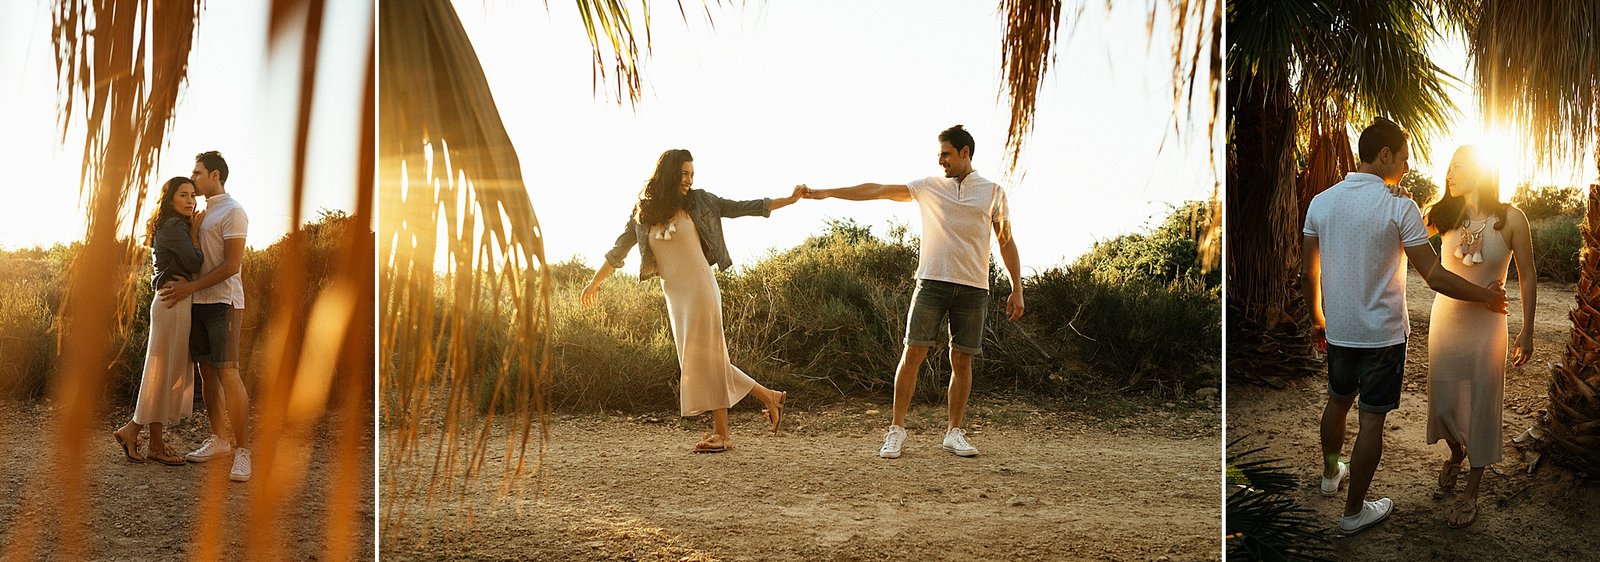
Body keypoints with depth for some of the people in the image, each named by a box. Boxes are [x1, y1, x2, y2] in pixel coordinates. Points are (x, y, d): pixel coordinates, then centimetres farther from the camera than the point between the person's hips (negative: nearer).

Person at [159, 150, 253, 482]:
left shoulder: (233, 212, -9)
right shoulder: (202, 212, 18)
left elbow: (232, 264, -16)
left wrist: (190, 287, -16)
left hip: (224, 303, -9)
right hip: (198, 303, 9)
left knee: (227, 372, -14)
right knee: (207, 370, 8)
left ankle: (242, 451, -14)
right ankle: (219, 439, 16)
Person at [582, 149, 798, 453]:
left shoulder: (698, 202, 0)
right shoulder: (643, 212, 7)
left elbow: (743, 208, 3)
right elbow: (619, 249, 16)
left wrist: (790, 200, 1)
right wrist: (595, 282, 23)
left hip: (699, 288, -4)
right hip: (673, 294, 4)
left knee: (706, 357, -7)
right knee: (697, 359, 4)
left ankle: (721, 433, -1)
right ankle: (768, 396, 12)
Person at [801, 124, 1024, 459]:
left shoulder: (992, 192, 8)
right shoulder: (929, 187, 10)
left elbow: (1007, 243, 9)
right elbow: (877, 191, 9)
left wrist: (1017, 289, 3)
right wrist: (826, 193, 6)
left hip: (973, 287, 0)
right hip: (932, 281, 0)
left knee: (962, 361, 3)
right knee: (912, 354, -5)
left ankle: (954, 433, 14)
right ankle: (897, 431, 0)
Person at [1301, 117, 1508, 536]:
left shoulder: (1321, 202, -3)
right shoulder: (1399, 207, -18)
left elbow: (1308, 274, 4)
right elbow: (1434, 277, -17)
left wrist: (1318, 319, 19)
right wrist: (1486, 297, -4)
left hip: (1338, 330, 5)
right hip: (1382, 334, -5)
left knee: (1337, 401, 26)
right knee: (1372, 419, 5)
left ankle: (1331, 474, 46)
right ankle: (1354, 512, 12)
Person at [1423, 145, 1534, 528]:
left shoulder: (1511, 219, -12)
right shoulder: (1445, 216, -3)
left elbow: (1527, 277, -4)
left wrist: (1527, 332, -2)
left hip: (1486, 324, -3)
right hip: (1445, 319, 3)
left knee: (1481, 406, 4)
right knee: (1443, 400, 12)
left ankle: (1471, 493, 17)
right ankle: (1456, 453, 45)